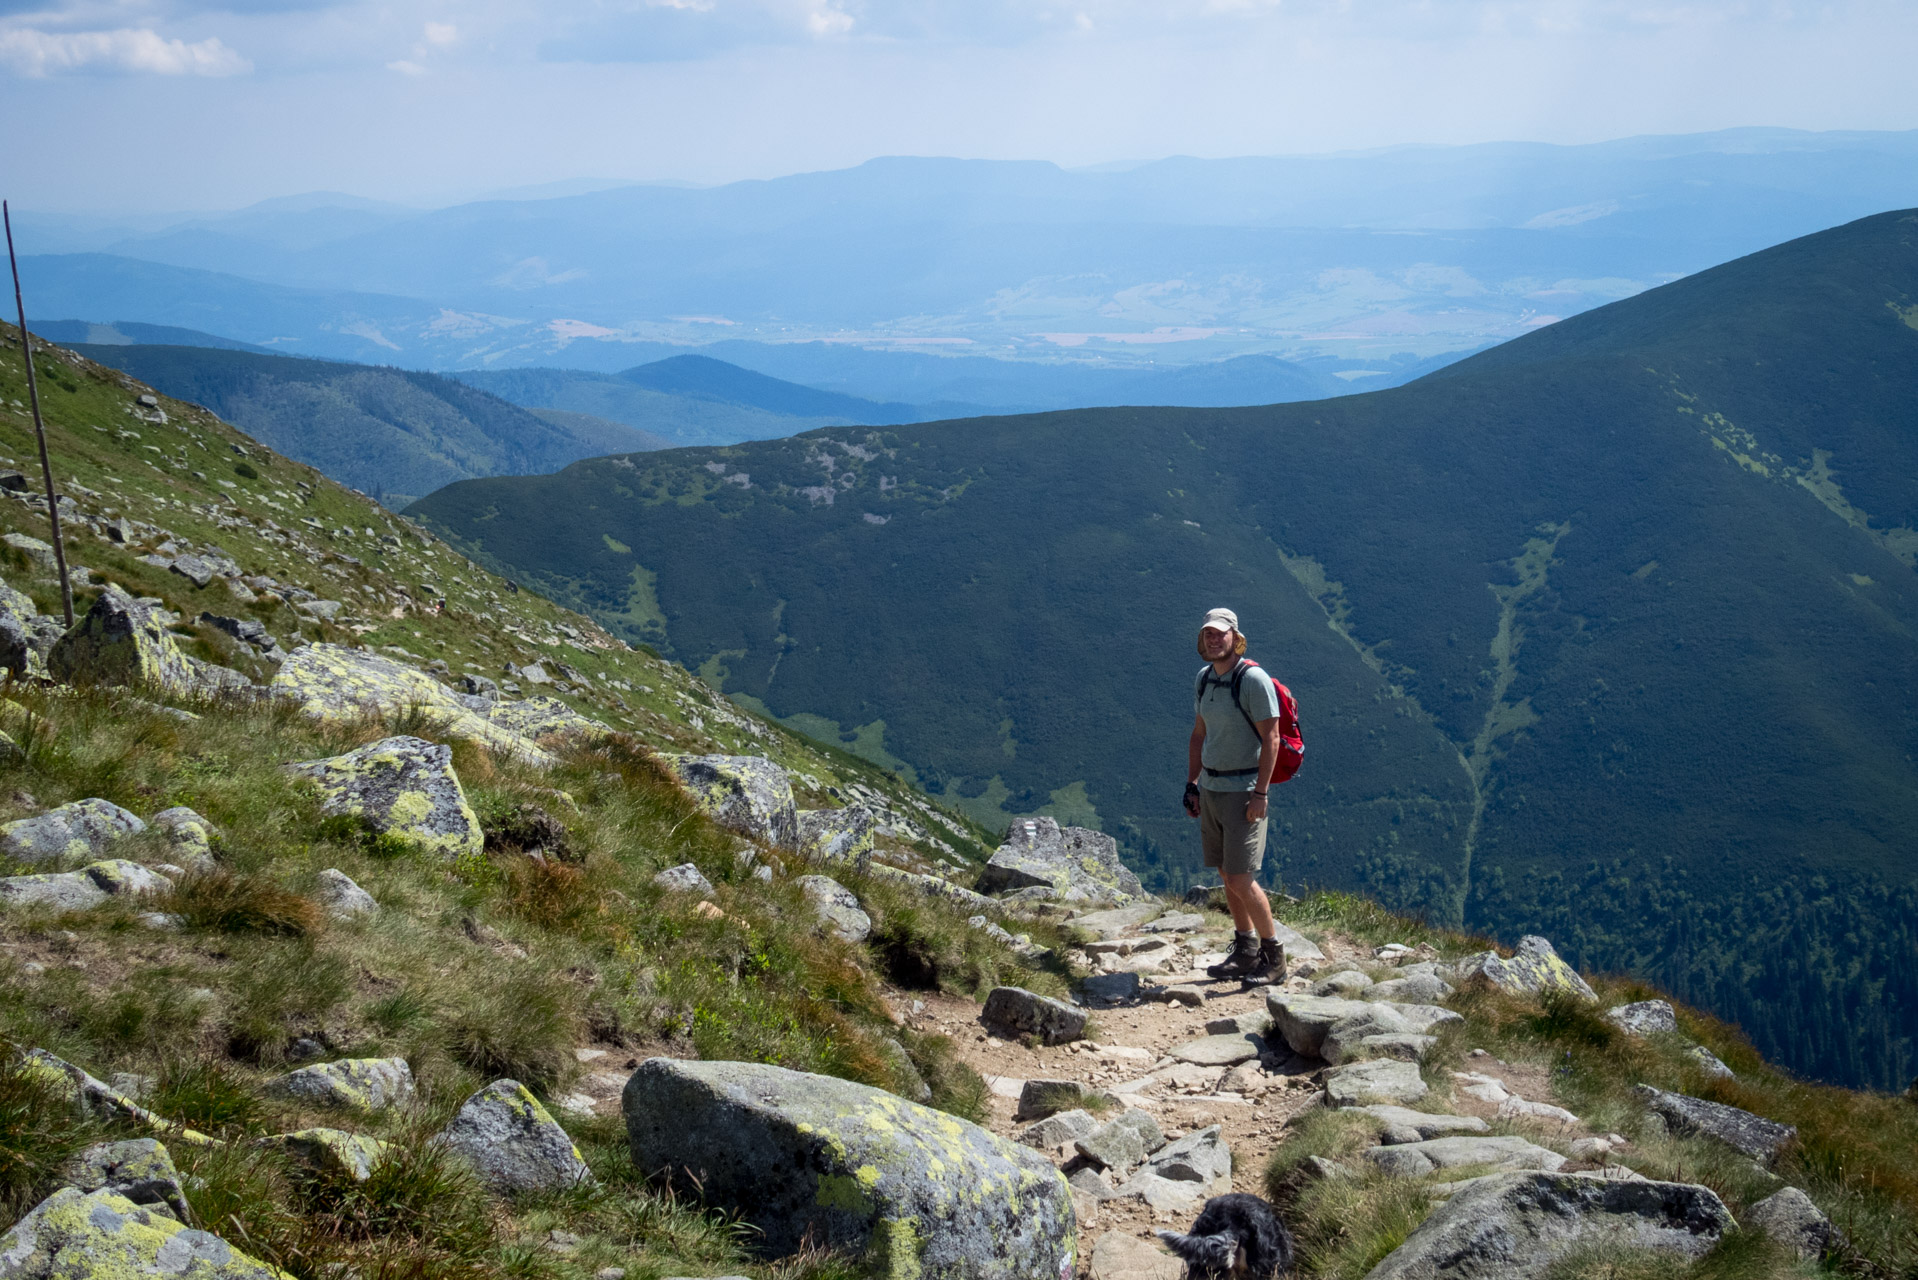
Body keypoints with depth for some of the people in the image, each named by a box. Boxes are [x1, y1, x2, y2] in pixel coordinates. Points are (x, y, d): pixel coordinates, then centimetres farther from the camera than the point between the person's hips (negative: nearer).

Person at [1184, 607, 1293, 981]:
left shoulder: (1254, 679, -14)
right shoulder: (1205, 677, 10)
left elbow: (1271, 739, -15)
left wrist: (1260, 793, -19)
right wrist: (1191, 784, 13)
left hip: (1243, 790, -7)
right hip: (1210, 788, 8)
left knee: (1241, 879, -10)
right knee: (1227, 875, 10)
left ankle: (1274, 956, 2)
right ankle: (1245, 951, 20)